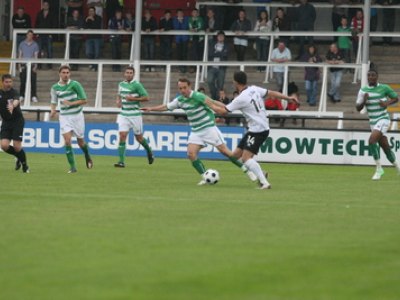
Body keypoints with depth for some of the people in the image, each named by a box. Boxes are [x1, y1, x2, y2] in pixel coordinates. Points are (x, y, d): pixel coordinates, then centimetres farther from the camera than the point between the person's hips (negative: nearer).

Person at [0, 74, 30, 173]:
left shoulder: (14, 92, -15)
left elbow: (16, 101, -38)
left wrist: (12, 106, -59)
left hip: (17, 121, -4)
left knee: (17, 147, -9)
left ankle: (24, 165, 18)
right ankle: (19, 157, 19)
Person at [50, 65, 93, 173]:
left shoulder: (75, 85, -9)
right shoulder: (55, 87, 2)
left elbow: (84, 100, -8)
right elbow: (54, 102, 14)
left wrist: (71, 103, -19)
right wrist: (53, 110, -8)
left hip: (77, 115, -2)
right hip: (64, 117, 2)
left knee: (80, 142, 9)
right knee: (67, 141, -15)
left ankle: (87, 156, 42)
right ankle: (72, 166, -10)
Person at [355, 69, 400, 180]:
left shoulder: (384, 88, -6)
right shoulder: (363, 90, 2)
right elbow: (358, 108, 1)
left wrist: (387, 103, -12)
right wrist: (364, 101, -18)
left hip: (383, 119, -5)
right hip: (373, 122, 5)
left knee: (372, 141, -24)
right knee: (385, 147, 9)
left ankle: (379, 169, -14)